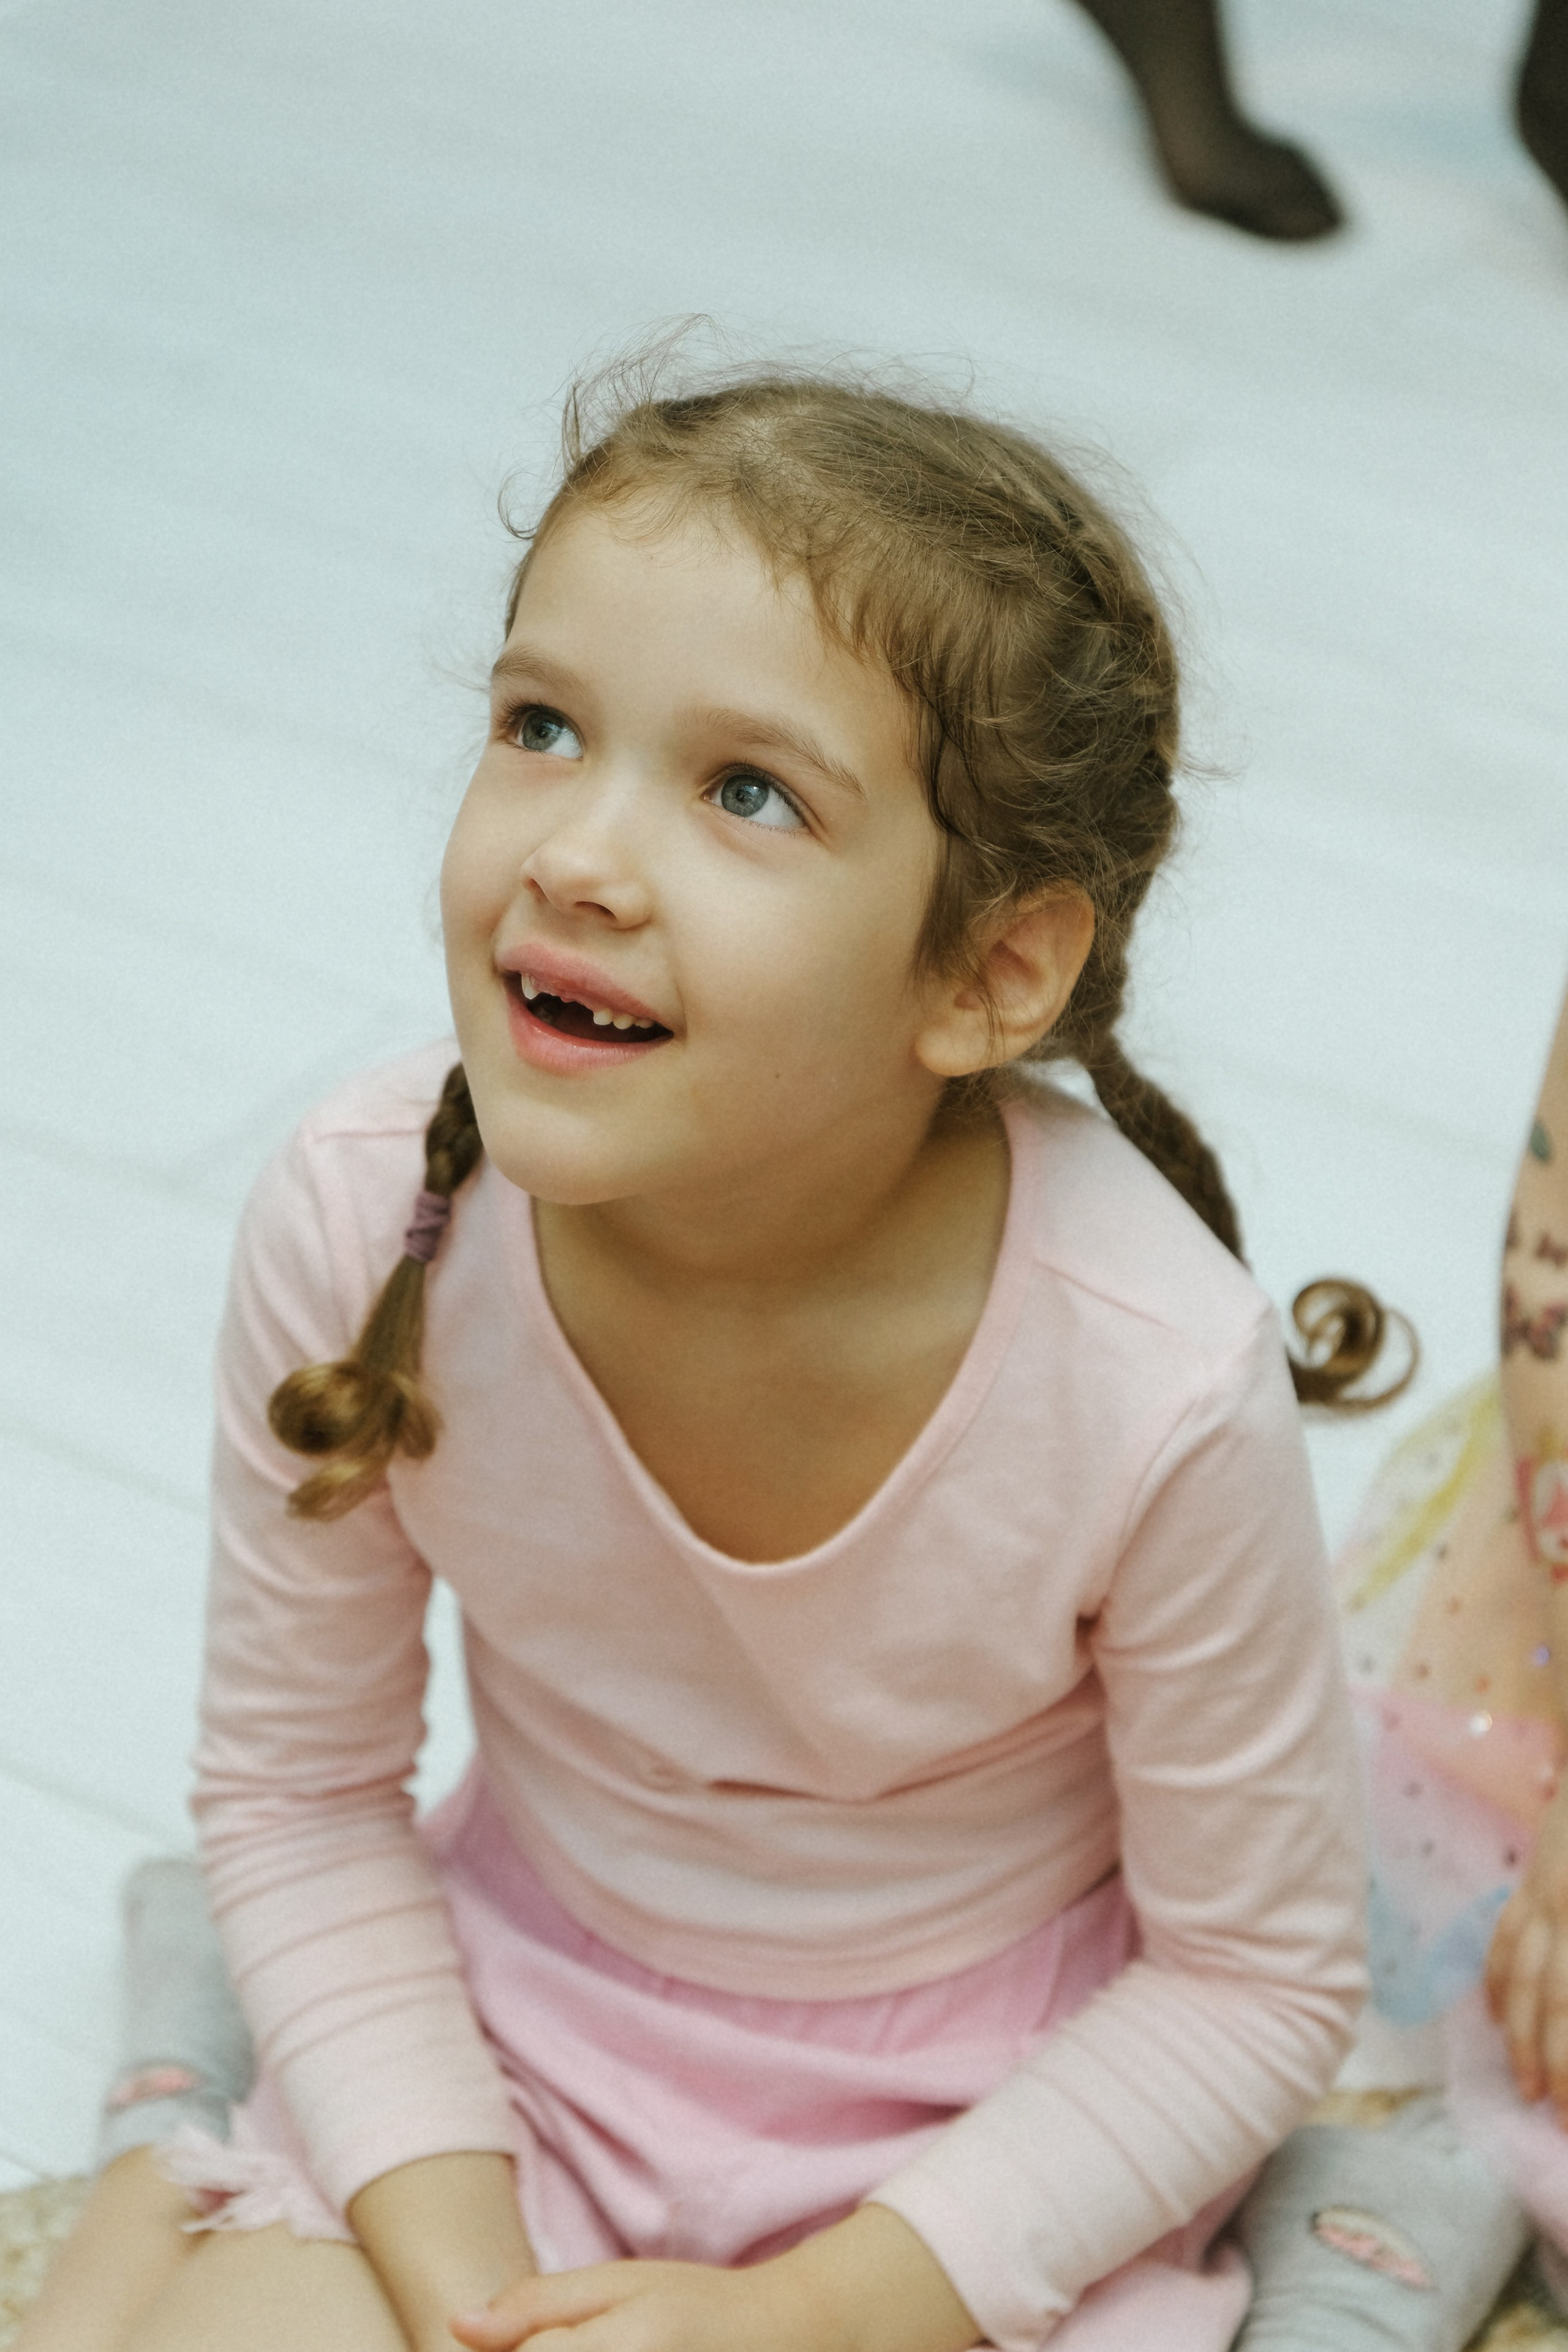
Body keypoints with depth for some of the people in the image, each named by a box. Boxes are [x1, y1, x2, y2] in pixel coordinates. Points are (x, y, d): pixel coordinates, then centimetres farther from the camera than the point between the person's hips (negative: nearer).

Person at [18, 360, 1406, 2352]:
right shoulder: (361, 1231, -22)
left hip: (979, 2120, -2)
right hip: (500, 2024, 2)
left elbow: (1250, 1977, -13)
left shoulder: (1162, 1389, -28)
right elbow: (297, 1793, -5)